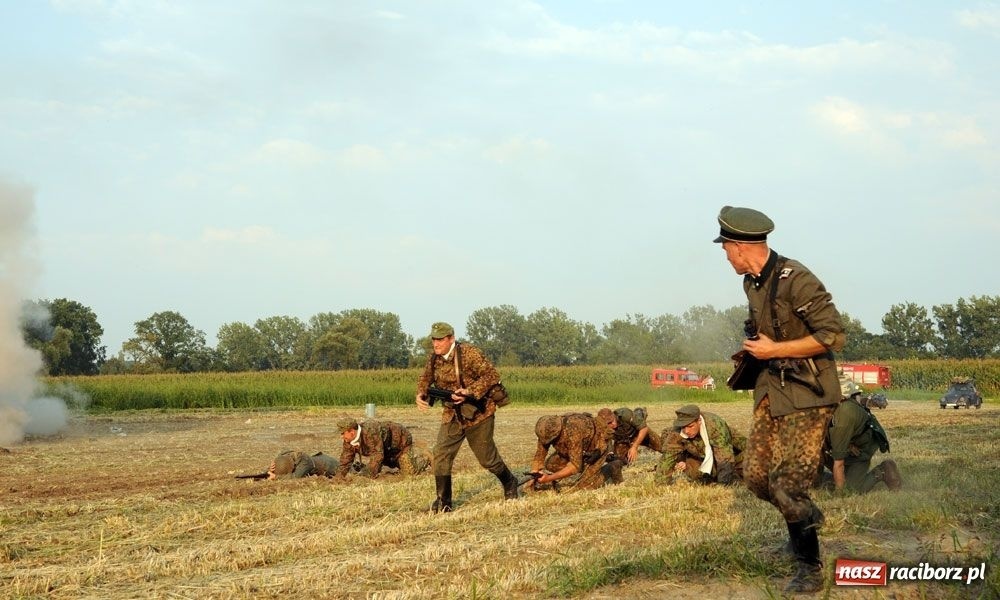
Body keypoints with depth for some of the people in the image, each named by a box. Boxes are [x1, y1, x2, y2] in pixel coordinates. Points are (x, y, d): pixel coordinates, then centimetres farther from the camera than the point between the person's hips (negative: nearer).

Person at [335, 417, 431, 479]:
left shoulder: (370, 433, -44)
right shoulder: (348, 441, -17)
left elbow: (377, 455, -44)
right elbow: (345, 461, -10)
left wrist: (370, 478, -40)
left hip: (401, 440, -8)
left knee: (409, 471, -11)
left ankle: (426, 457, 15)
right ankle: (413, 453, 44)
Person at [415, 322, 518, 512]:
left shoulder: (469, 353, -21)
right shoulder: (434, 358, -2)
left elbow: (492, 375, -22)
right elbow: (426, 378, 13)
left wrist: (470, 392, -32)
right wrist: (421, 395, -10)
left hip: (478, 413, -5)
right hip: (452, 416, 5)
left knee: (487, 457, 7)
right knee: (441, 454, -9)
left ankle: (510, 484, 35)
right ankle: (443, 502, 1)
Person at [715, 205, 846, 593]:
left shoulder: (795, 280, -20)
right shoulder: (751, 282, 7)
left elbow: (834, 336, -22)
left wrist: (773, 350, -19)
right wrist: (755, 346, 5)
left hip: (806, 393, -8)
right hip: (771, 387, 8)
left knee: (786, 484, -10)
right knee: (755, 475, 6)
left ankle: (810, 568, 7)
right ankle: (808, 518, 32)